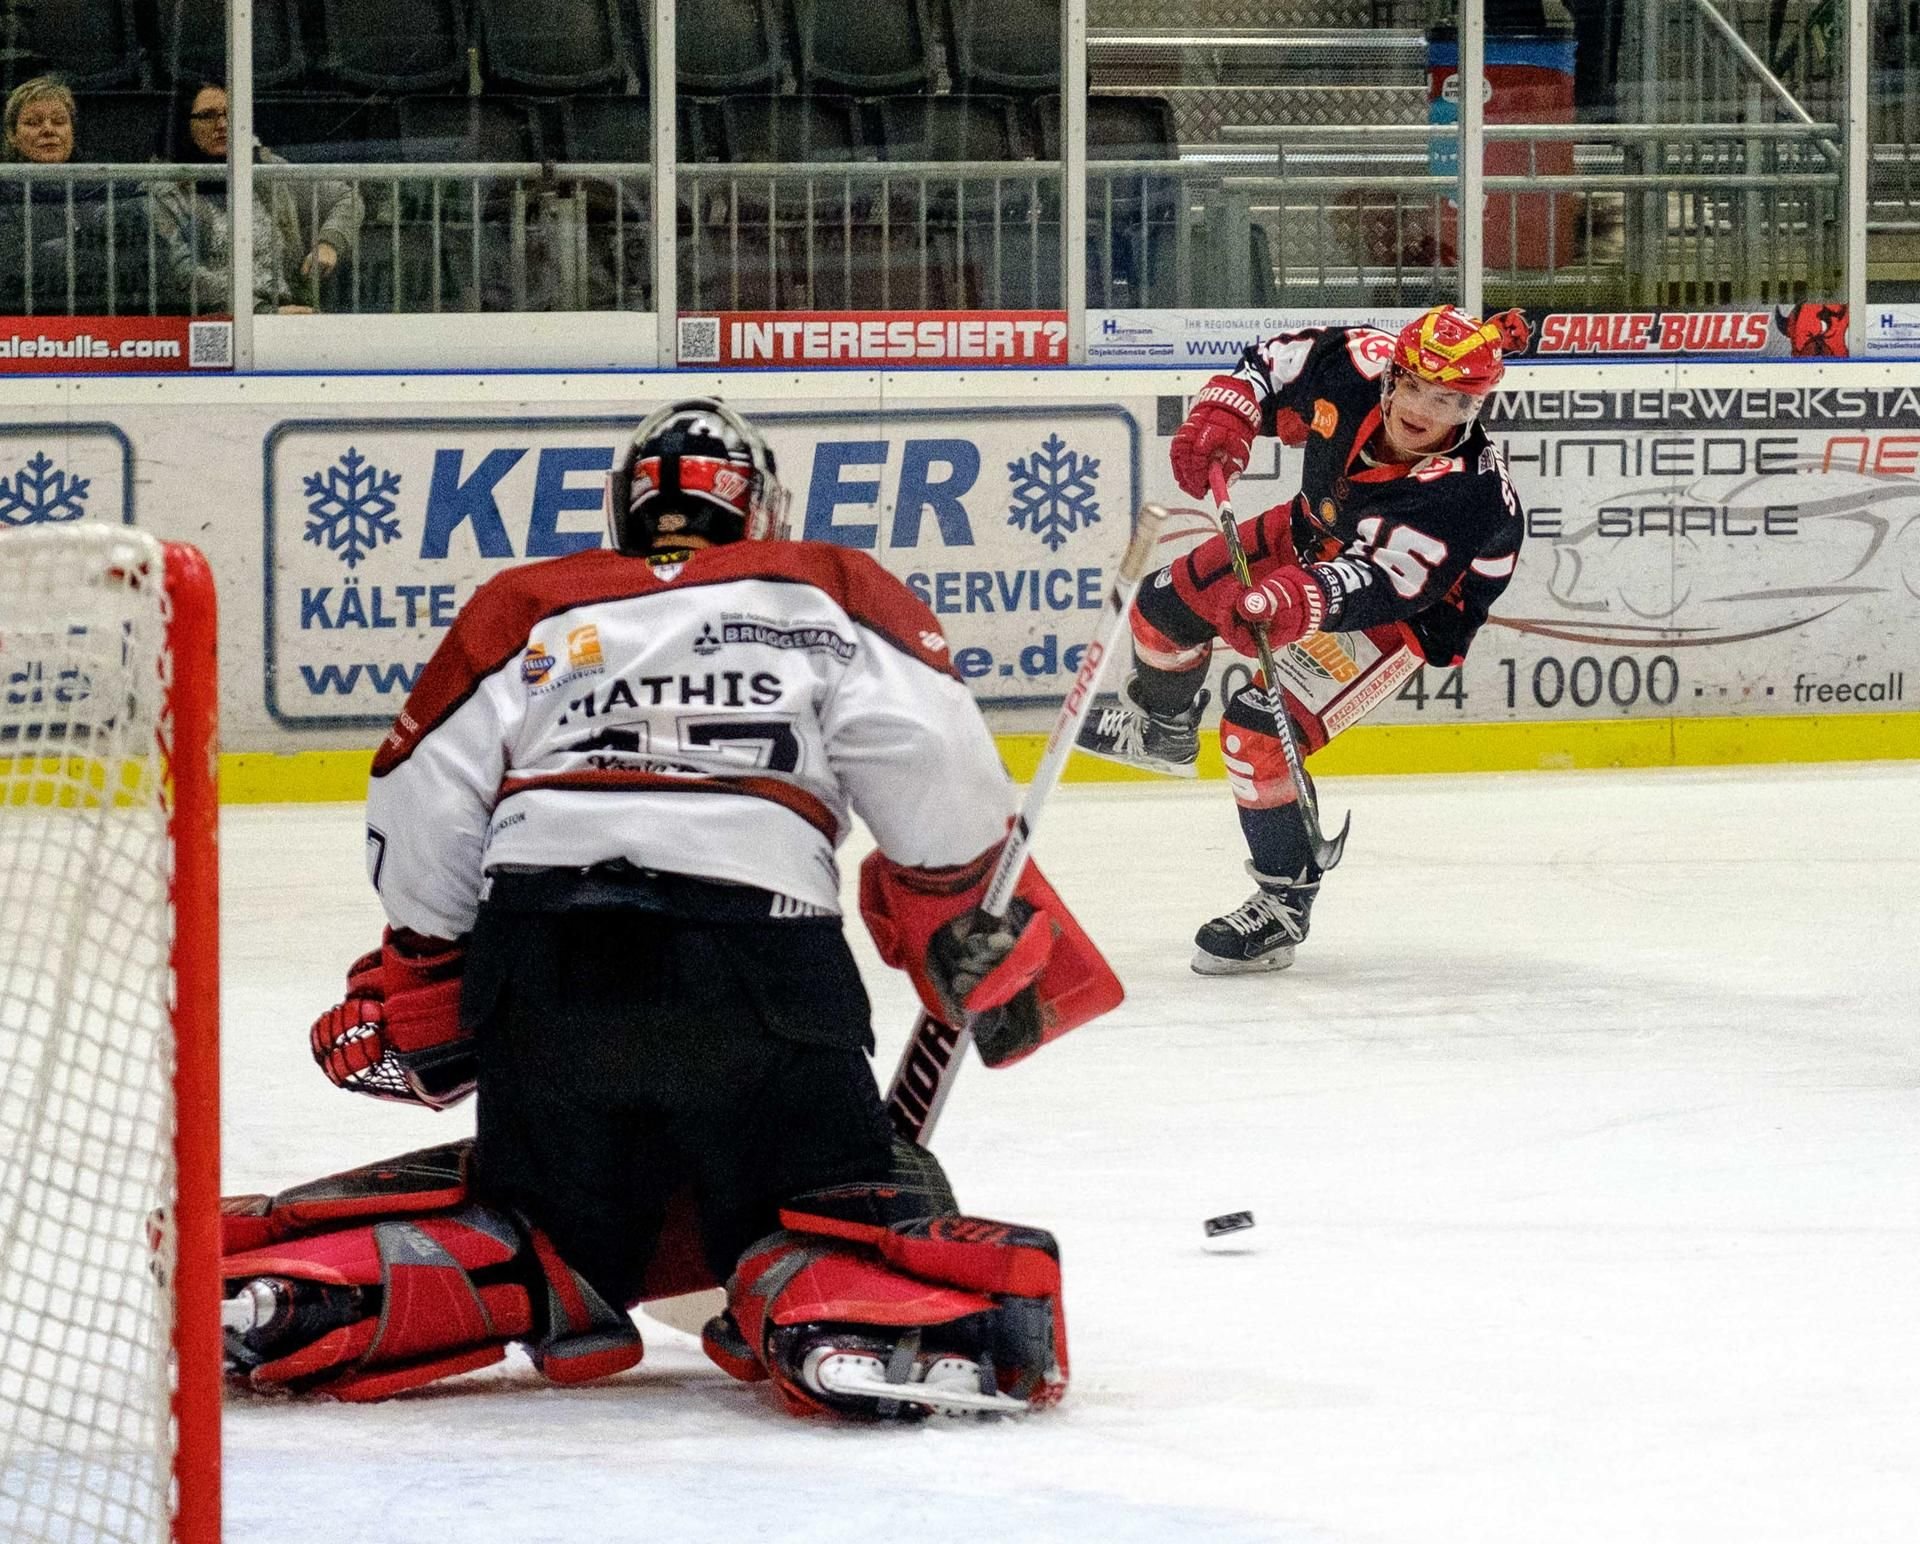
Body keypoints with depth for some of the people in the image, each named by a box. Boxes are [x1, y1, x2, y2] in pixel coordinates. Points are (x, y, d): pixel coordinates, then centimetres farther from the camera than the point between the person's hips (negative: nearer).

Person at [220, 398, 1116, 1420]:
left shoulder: (521, 613, 23)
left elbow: (422, 837, 16)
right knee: (846, 1214, 9)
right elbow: (933, 767, 1)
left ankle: (305, 1297, -5)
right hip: (759, 961, -3)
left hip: (538, 966, 3)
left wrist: (409, 1009, 27)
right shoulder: (833, 595, 17)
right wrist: (989, 945, 12)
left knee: (547, 1232, 19)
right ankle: (842, 1317, -25)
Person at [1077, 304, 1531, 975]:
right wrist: (1225, 413, -18)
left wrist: (1301, 602, -66)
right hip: (1316, 534, 7)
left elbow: (1380, 583, -50)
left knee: (1261, 730, -20)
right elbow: (1276, 360, -3)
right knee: (1169, 603, 14)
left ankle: (1284, 905, -3)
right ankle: (1161, 725, 49)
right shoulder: (1358, 368, -25)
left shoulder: (1465, 493, -40)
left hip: (1407, 613, -7)